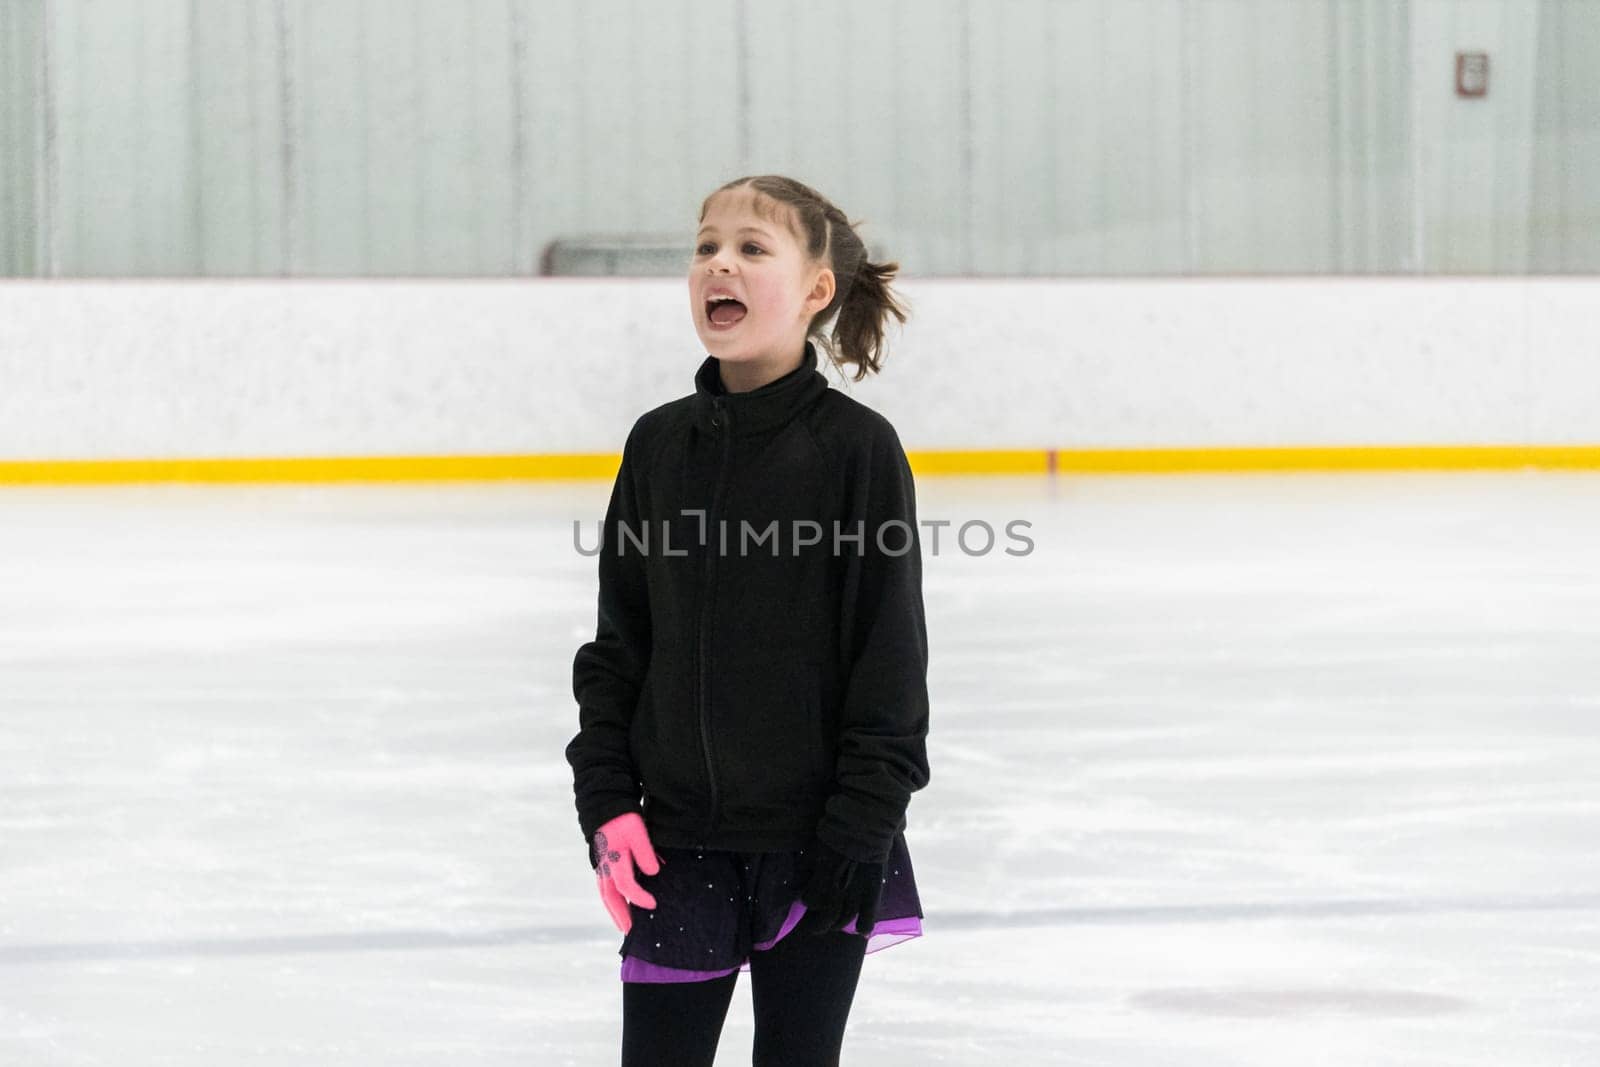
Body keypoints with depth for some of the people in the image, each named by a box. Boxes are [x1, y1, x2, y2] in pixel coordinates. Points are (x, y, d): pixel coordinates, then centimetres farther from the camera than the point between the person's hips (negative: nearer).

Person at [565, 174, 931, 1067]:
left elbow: (891, 659, -8)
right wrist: (605, 801, 0)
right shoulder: (659, 445, 4)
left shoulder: (857, 447, -8)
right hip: (678, 841, 3)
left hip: (812, 841, -3)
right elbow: (618, 644, 9)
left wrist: (863, 831, -12)